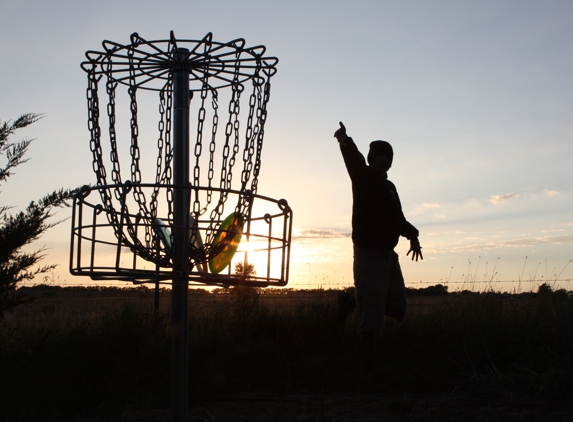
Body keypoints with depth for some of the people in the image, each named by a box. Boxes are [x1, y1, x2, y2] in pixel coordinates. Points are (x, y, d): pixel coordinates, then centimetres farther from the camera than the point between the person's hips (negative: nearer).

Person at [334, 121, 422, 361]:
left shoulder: (390, 187, 18)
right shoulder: (363, 177, -3)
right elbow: (354, 160, -25)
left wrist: (412, 236, 10)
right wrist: (346, 142, -46)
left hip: (388, 253, 8)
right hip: (368, 253, -8)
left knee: (398, 307, 11)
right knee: (371, 311, -11)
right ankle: (368, 357, -8)